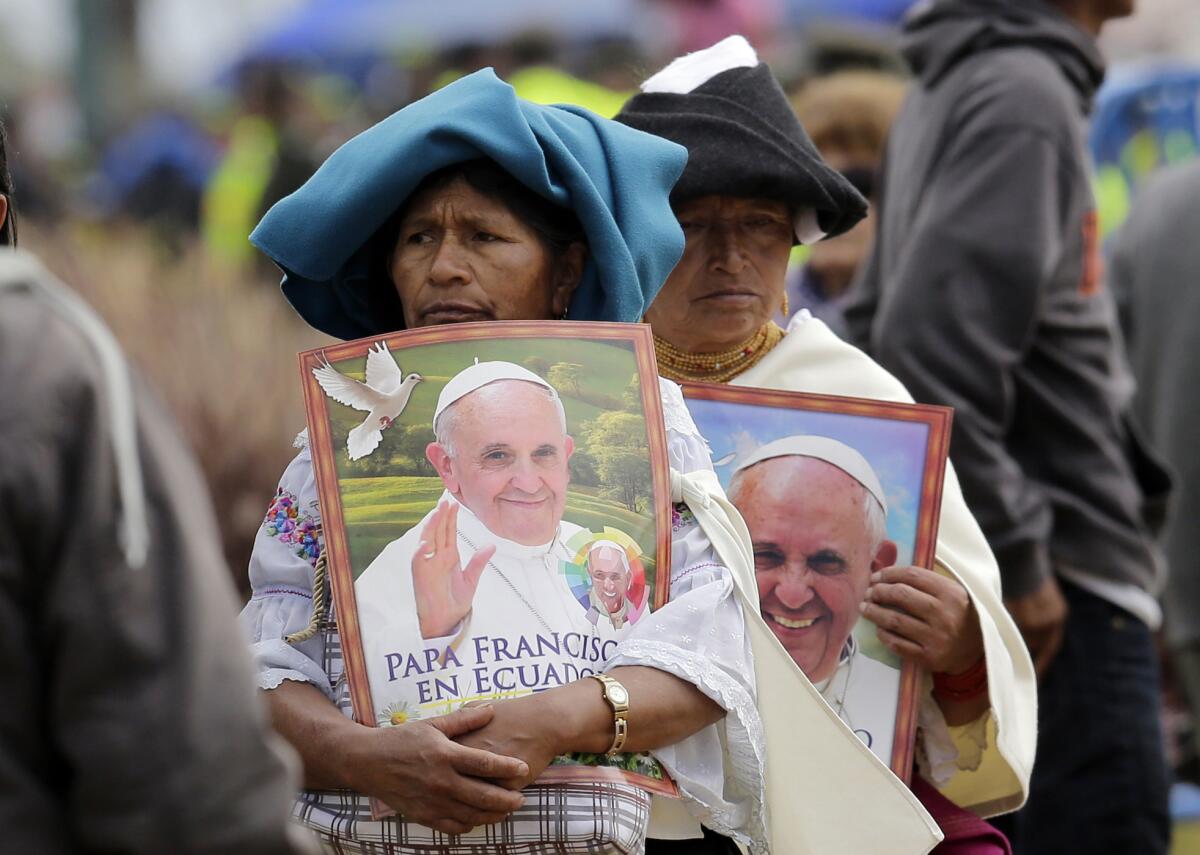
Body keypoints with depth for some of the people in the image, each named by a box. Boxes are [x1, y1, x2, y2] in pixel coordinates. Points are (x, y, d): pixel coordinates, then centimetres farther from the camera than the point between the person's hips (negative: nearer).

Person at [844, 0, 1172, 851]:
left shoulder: (943, 92, 15)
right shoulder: (1026, 94, -14)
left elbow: (878, 318, 22)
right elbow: (932, 348, -24)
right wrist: (1018, 559, -18)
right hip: (1067, 597, -10)